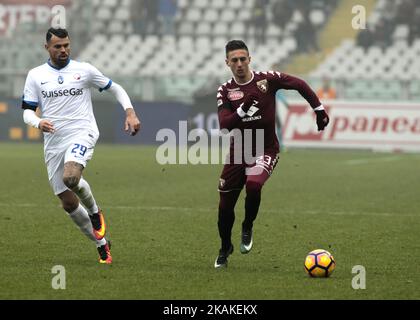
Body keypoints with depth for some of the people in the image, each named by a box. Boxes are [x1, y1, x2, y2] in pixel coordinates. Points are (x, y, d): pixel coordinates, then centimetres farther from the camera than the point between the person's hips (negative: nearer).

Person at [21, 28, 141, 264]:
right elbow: (27, 111, 6)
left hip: (82, 134, -3)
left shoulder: (84, 70, 4)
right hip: (53, 144, 4)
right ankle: (102, 244, 19)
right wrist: (38, 123, -16)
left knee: (70, 176, -34)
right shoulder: (36, 76, 7)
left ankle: (94, 211, -4)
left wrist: (130, 112, -2)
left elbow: (115, 88, 13)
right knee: (69, 203, 1)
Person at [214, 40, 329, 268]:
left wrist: (319, 110, 1)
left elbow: (299, 85, 1)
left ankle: (247, 229, -3)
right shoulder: (225, 91, -5)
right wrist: (242, 110, -32)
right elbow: (224, 126, -16)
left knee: (253, 185, -31)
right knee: (225, 205, 3)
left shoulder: (267, 79, -9)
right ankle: (225, 248, 30)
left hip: (265, 150, -2)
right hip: (238, 152, 2)